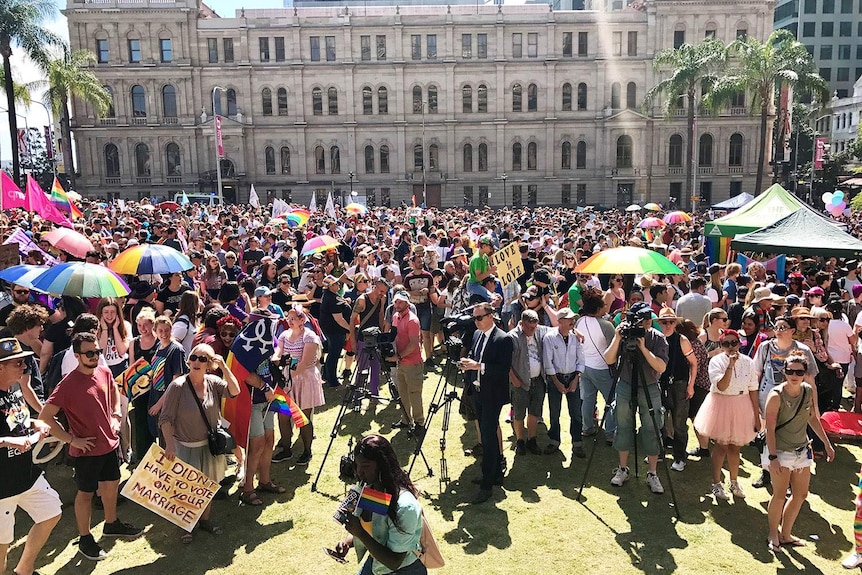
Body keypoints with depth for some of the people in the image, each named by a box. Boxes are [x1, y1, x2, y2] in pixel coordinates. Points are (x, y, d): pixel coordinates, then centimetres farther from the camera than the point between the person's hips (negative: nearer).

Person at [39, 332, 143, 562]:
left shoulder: (104, 372, -3)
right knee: (86, 492, 10)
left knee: (111, 484, 20)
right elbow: (45, 416, -19)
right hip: (86, 450, -6)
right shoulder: (68, 384, -21)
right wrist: (71, 440, -17)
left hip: (110, 443, 6)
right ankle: (85, 540, 29)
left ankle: (111, 524, 42)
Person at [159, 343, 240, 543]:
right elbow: (165, 418, -15)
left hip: (209, 445, 4)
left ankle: (205, 520, 37)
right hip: (185, 447, -4)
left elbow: (234, 391, -20)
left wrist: (224, 367, -22)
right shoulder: (178, 386, -16)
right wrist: (169, 445, -22)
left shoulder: (213, 382, -5)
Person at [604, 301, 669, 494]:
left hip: (650, 389, -1)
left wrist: (643, 348, -26)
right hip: (625, 387, 2)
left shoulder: (658, 338, -9)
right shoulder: (624, 333, -6)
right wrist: (617, 339, -24)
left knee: (651, 431, 3)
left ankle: (652, 474, 16)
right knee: (623, 427, 10)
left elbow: (661, 367, -19)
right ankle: (622, 469, 25)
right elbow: (608, 360, -12)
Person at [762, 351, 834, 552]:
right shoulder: (776, 395, -21)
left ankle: (785, 534, 31)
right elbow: (770, 428, -18)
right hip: (780, 451, -6)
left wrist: (827, 443, 12)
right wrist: (772, 457, -21)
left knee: (801, 494, 14)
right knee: (780, 495, 2)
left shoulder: (810, 391, -5)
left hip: (802, 450, 6)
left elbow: (813, 418, 10)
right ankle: (773, 533, 24)